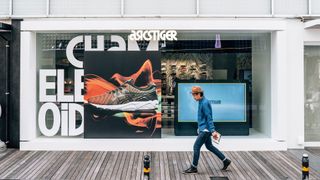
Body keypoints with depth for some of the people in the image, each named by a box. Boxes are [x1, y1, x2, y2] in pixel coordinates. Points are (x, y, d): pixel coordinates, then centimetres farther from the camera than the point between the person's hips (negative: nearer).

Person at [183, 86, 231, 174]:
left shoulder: (205, 103, -18)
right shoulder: (201, 102, 11)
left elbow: (209, 118, -23)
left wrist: (213, 131, -25)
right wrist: (199, 128, 25)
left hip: (205, 130, -10)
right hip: (203, 129, 10)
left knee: (196, 147, -6)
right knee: (209, 146, 18)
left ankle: (193, 168, 4)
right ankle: (225, 161, 26)